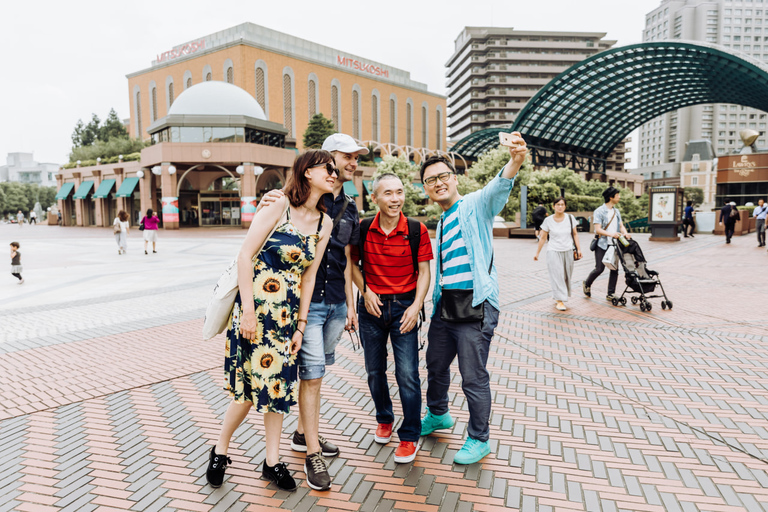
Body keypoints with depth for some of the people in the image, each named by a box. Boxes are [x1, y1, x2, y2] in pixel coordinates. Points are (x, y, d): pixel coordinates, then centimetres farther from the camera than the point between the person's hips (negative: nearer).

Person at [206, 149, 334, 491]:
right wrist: (247, 310, -16)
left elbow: (308, 276, 8)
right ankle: (220, 452, 29)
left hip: (287, 313, 5)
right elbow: (245, 255, -13)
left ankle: (272, 462, 26)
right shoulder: (279, 206, -10)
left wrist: (300, 326, 7)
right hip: (255, 307, -5)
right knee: (248, 388, 2)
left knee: (279, 382, 10)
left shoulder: (324, 223, 6)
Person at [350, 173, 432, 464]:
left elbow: (423, 271, -3)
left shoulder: (417, 230, -7)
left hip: (404, 306, -2)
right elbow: (353, 264, 10)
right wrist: (366, 292, -3)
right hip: (371, 306, 2)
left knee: (407, 373, -4)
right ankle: (384, 419, 38)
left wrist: (416, 305, -12)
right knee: (375, 371, 14)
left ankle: (410, 436, 14)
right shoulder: (363, 229, -2)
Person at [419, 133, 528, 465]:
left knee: (473, 378, 1)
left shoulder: (476, 205, -6)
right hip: (445, 306, 8)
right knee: (436, 366, 22)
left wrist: (515, 161, -48)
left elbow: (498, 188, -29)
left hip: (475, 307, -8)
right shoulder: (440, 224, 18)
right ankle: (438, 415, 48)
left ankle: (479, 439, 23)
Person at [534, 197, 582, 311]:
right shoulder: (548, 220, -4)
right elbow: (543, 238, 2)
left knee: (566, 276, 8)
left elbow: (575, 234, 9)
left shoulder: (570, 218, 0)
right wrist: (537, 253, 3)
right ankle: (559, 301, -2)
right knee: (557, 275, -7)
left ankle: (560, 296, 28)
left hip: (568, 251, 2)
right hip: (554, 251, -2)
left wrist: (578, 249, 3)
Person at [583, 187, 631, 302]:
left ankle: (610, 294, 10)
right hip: (602, 244, -6)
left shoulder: (617, 211, 14)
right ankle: (587, 284, 20)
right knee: (599, 268, -7)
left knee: (614, 269, 2)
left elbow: (621, 225, 10)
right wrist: (611, 234, -29)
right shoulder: (599, 211, -8)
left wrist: (625, 233, -13)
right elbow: (598, 229, -15)